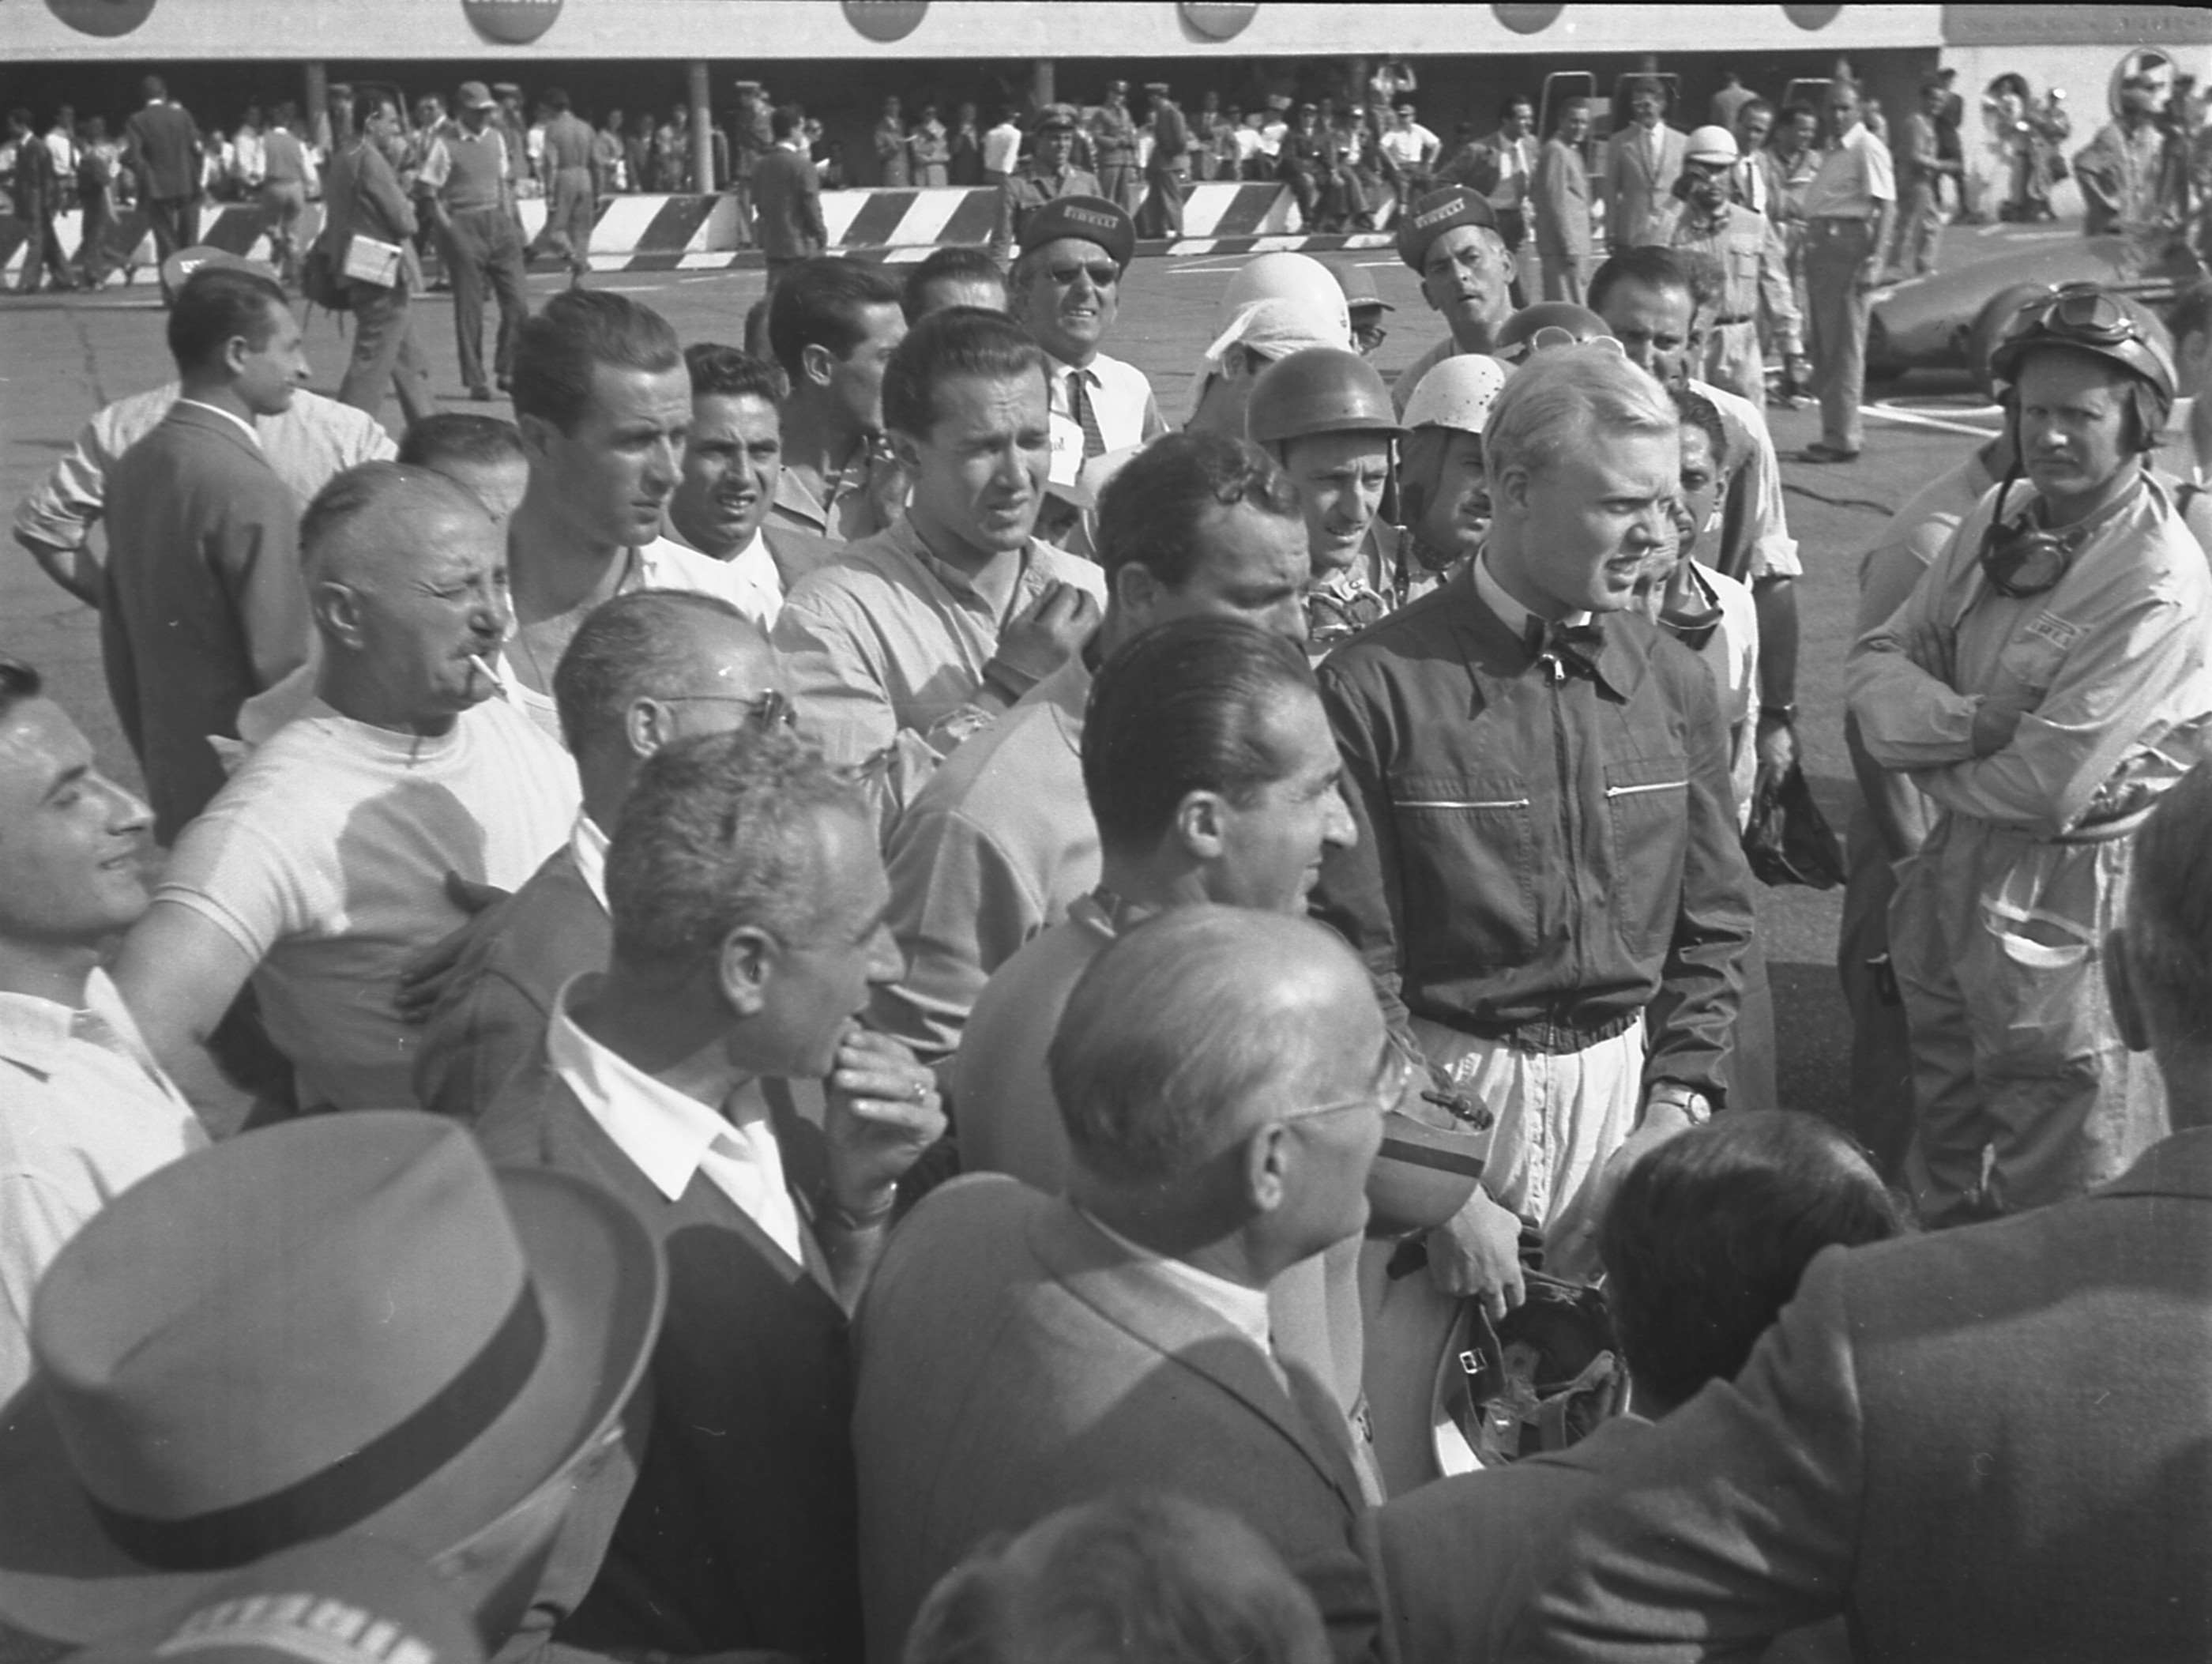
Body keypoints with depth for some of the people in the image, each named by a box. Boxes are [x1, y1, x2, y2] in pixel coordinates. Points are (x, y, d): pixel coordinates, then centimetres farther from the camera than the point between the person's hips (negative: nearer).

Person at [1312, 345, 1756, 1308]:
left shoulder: (1673, 684, 5)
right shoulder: (1376, 688, -12)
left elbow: (1713, 928, 10)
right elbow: (1348, 961, -12)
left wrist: (1675, 1111, -2)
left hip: (1626, 1084, 4)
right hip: (1441, 1089, -4)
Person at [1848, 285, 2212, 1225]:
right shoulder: (2002, 520, 3)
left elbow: (2045, 788, -24)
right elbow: (1877, 662, 0)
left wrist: (1929, 755, -7)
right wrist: (1970, 719, -18)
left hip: (2063, 909, -7)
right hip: (1955, 873, 7)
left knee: (2057, 1205, 8)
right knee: (1944, 1169, 24)